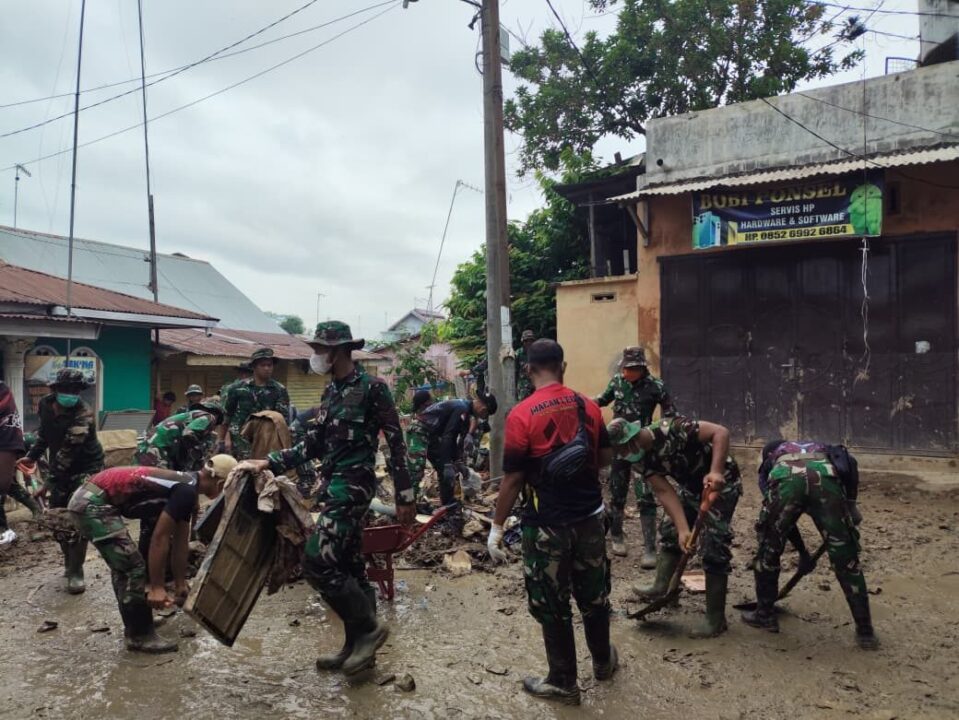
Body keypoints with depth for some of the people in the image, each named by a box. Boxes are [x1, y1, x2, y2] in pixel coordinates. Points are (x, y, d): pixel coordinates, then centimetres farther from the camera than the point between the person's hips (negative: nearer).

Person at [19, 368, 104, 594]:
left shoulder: (83, 415, -29)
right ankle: (69, 561, 28)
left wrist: (49, 482, -30)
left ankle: (75, 571, -3)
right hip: (60, 466, 6)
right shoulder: (45, 404, -6)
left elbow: (69, 452, -30)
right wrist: (32, 456, 8)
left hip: (86, 466, -6)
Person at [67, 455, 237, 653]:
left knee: (124, 567, 19)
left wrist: (181, 584, 25)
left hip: (87, 500, 10)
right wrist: (157, 588, -10)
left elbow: (180, 541, 20)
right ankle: (140, 636, 8)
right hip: (93, 504, -10)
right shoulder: (187, 491, -16)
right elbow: (159, 538, -16)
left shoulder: (185, 486, 13)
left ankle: (135, 625, 31)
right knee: (133, 568, -4)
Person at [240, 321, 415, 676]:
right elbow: (313, 444, 14)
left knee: (317, 561, -11)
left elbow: (396, 443, -12)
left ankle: (368, 627, 5)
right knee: (348, 565, 13)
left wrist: (405, 497, -12)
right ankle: (358, 645, 24)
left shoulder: (372, 387, -12)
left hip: (354, 485, -8)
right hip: (335, 485, 8)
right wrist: (269, 463, 5)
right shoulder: (331, 391, 12)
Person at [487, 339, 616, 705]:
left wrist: (497, 526, -6)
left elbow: (513, 479, -16)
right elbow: (605, 457, 10)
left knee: (552, 605, 11)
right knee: (593, 594, 23)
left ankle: (563, 682, 25)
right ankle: (603, 660, 42)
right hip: (591, 517, 5)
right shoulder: (588, 406, -2)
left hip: (547, 525, -5)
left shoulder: (521, 415, -17)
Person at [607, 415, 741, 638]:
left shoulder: (671, 429, -30)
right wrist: (683, 529, -25)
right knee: (670, 530, 13)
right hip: (692, 488, 8)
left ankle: (715, 619, 2)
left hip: (722, 484, -8)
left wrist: (715, 472, -42)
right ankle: (660, 586, 29)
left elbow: (720, 432, -32)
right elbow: (664, 492, -14)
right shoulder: (645, 458, -8)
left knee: (714, 549, -8)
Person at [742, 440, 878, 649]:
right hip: (825, 479, 1)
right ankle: (865, 631, 20)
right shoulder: (823, 450, 46)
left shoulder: (770, 463, 40)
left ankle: (764, 615, 32)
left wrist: (802, 551, 45)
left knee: (768, 551, 21)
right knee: (846, 560, 14)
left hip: (785, 481, 0)